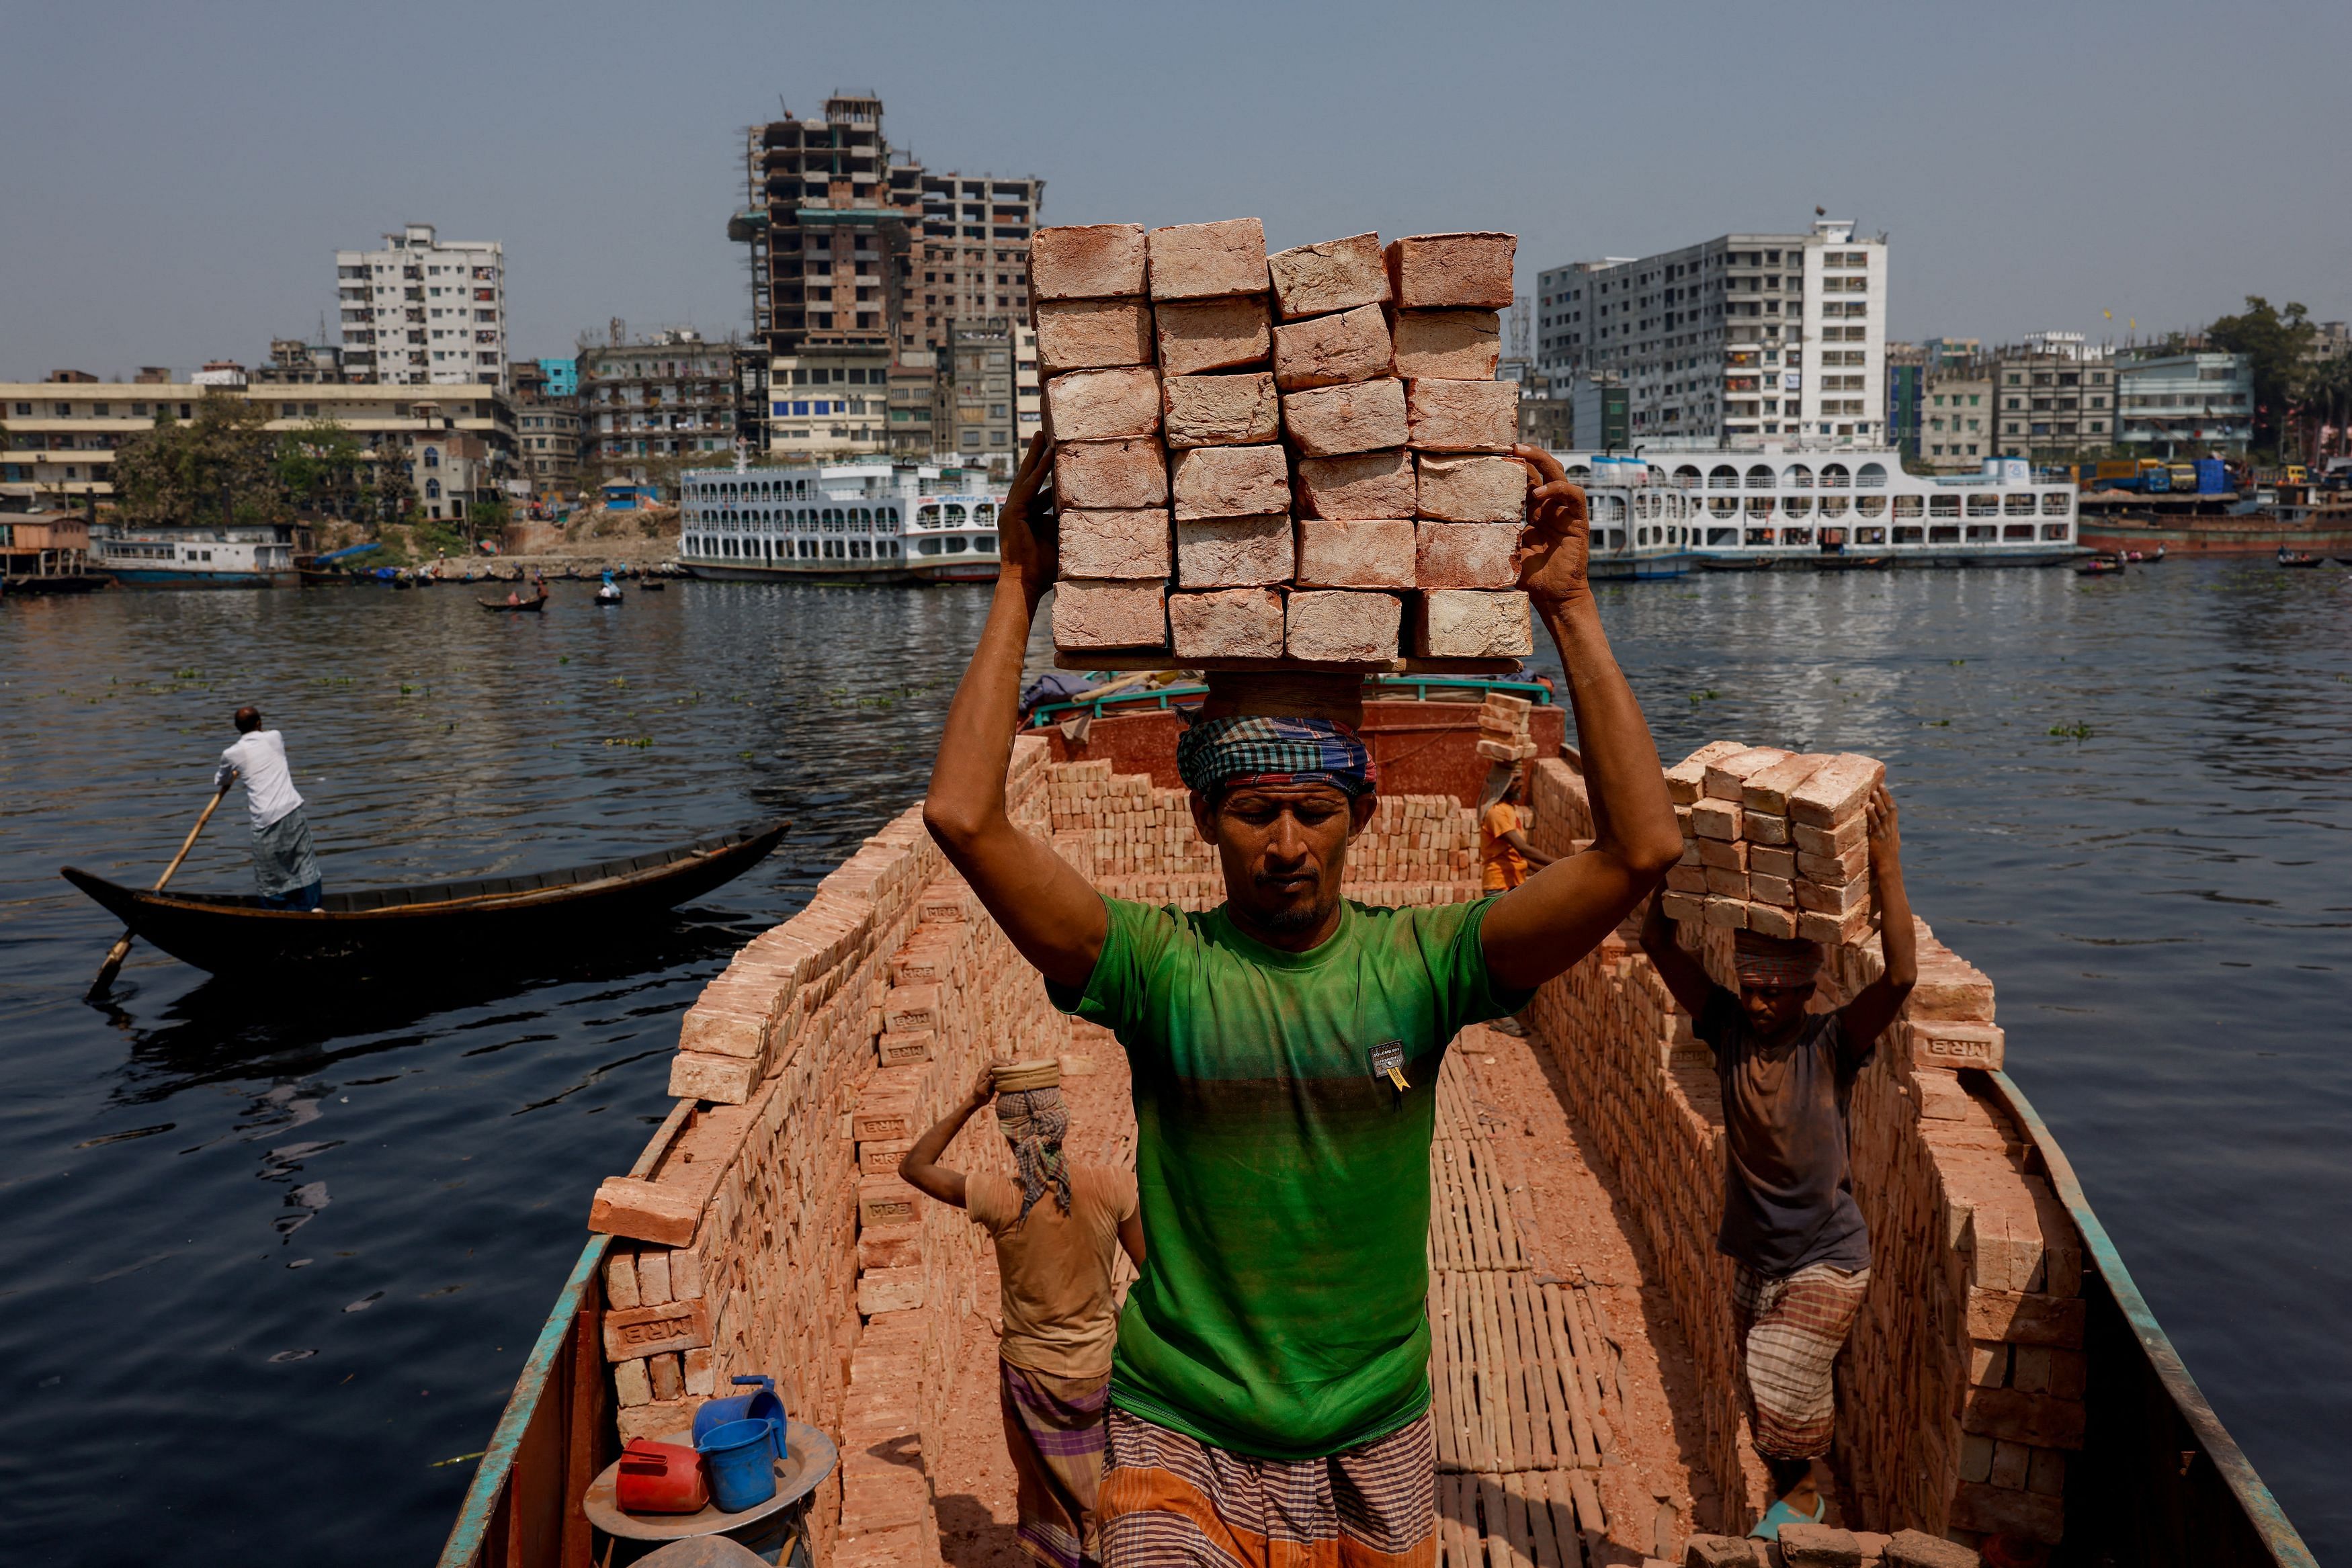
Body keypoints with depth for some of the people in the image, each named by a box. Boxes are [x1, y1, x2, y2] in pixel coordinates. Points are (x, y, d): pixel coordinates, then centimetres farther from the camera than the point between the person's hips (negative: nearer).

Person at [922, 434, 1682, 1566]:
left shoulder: (1417, 963, -9)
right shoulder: (1160, 968, -12)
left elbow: (1643, 846, -18)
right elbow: (963, 815, -23)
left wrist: (1569, 608, -19)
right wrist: (1019, 588, -18)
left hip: (1375, 1455, 2)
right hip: (1180, 1447, -2)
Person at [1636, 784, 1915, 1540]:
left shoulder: (1830, 1046, -17)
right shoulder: (1729, 1028, -8)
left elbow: (1901, 975, -32)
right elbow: (1659, 944, -14)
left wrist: (1886, 865, -35)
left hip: (1827, 1260, -4)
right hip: (1755, 1257, 4)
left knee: (1780, 1384, -19)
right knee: (1770, 1396, 17)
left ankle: (1801, 1490, 10)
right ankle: (1799, 1486, 43)